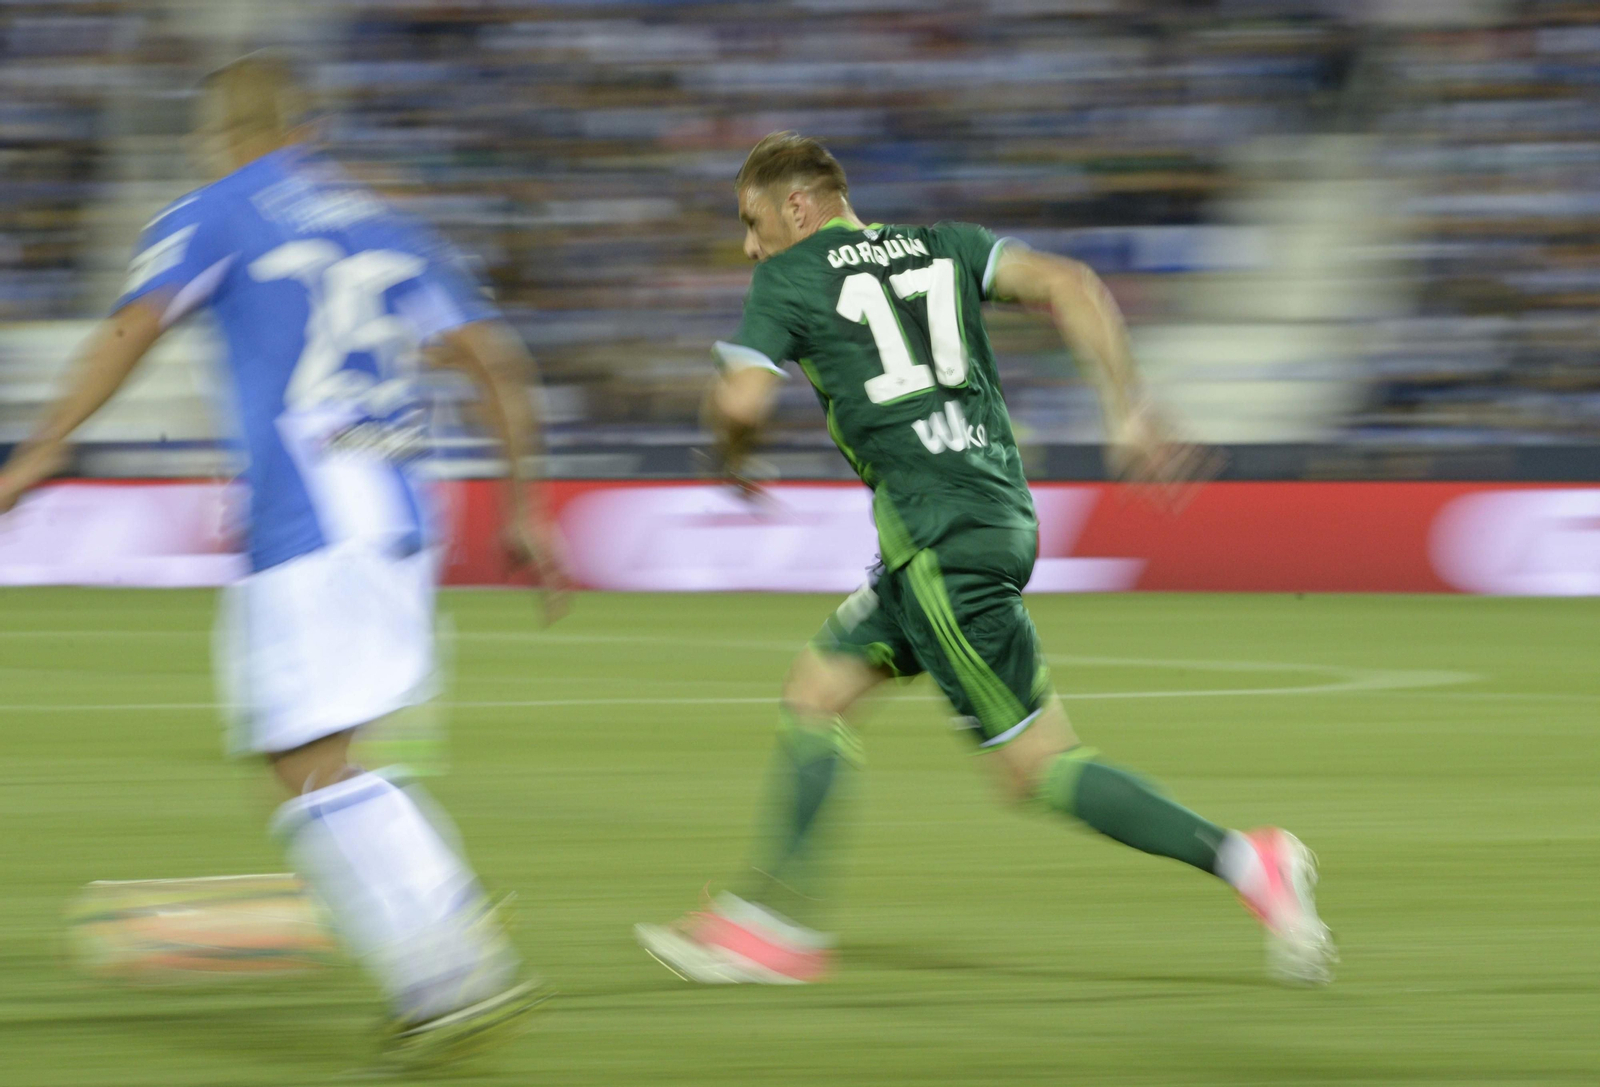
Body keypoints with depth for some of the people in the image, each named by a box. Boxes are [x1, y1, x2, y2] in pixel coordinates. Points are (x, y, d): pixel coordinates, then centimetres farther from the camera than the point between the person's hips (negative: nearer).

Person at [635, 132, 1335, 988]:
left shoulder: (788, 278, 2)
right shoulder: (940, 246, 18)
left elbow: (739, 403, -8)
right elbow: (1068, 286, 5)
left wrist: (733, 460, 15)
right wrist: (1127, 412, 2)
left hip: (938, 533, -8)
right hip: (999, 509, 8)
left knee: (1035, 766, -5)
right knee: (813, 694, 16)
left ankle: (1244, 861, -12)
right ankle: (773, 924, 17)